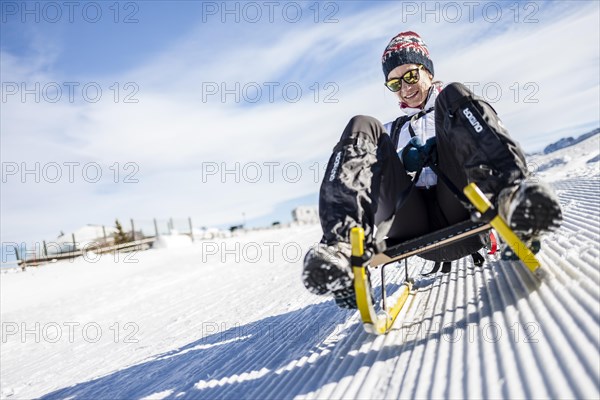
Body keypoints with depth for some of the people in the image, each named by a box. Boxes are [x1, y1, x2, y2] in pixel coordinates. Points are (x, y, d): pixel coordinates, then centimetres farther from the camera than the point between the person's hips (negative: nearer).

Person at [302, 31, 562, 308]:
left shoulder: (458, 107, 29)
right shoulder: (392, 132, 35)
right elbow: (385, 179, 24)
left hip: (460, 215, -2)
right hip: (415, 228, 2)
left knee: (453, 96, -12)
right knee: (362, 129, -11)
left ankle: (511, 198, -39)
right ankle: (346, 243, -37)